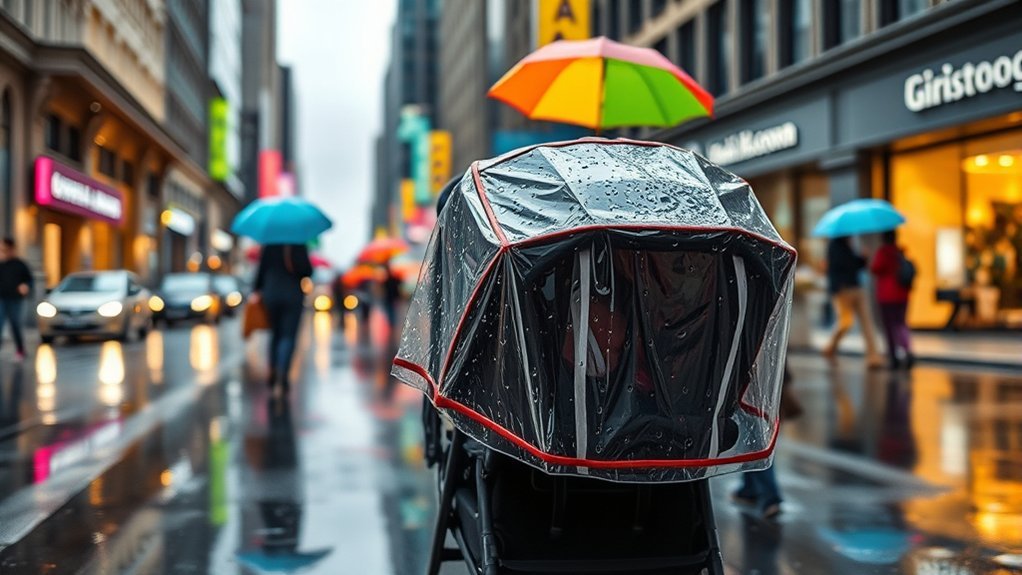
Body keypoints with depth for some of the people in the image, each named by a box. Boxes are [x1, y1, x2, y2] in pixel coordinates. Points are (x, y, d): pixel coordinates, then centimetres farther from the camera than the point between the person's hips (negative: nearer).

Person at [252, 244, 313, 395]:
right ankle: (282, 373, -23)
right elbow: (308, 271, -9)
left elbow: (261, 269, 2)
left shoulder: (269, 246, 0)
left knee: (275, 334, 18)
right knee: (288, 336, -3)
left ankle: (273, 373, 19)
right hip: (293, 296, -3)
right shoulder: (300, 246, -8)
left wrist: (257, 291, 10)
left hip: (271, 295, 3)